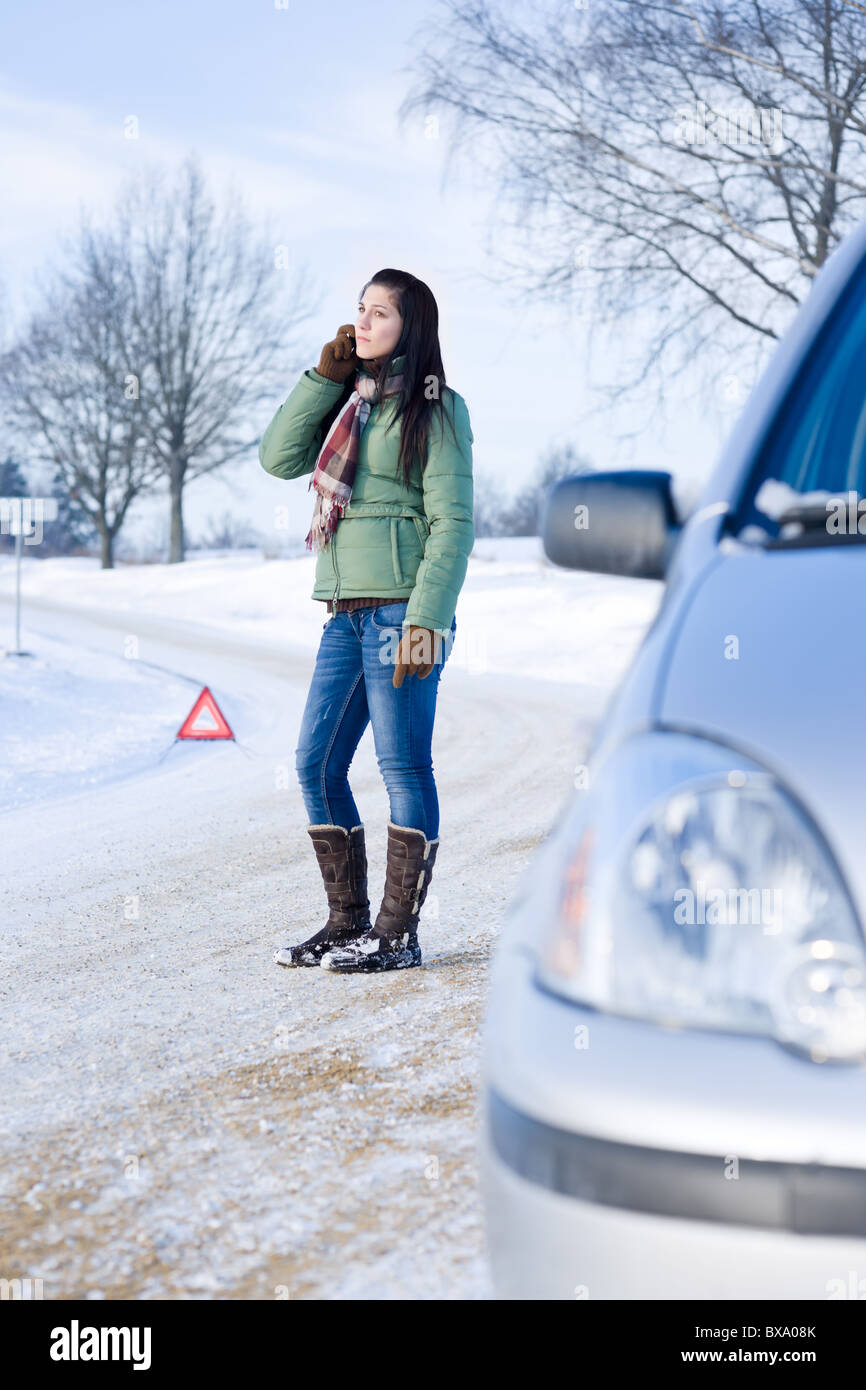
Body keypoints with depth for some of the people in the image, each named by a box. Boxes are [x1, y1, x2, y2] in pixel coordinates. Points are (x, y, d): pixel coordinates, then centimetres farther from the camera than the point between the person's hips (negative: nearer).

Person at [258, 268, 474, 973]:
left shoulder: (434, 409, -3)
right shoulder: (351, 404, 18)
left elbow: (453, 524, -9)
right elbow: (280, 457, 9)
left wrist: (426, 620, -17)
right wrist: (327, 373, 5)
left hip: (401, 608, -8)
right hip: (347, 612, 8)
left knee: (403, 768, -3)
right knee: (316, 764, 6)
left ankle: (399, 934, 5)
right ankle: (348, 922, 16)